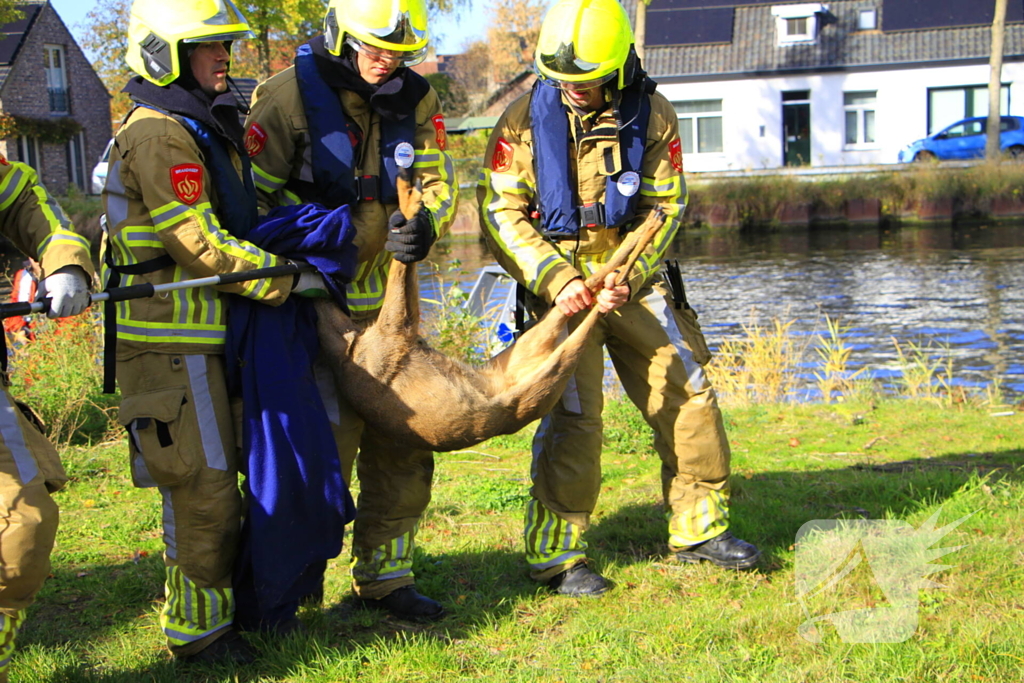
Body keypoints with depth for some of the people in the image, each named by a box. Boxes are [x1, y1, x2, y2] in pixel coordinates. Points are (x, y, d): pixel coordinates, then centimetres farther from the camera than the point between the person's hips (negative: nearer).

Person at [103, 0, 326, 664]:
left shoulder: (207, 128, 17)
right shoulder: (161, 136, -16)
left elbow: (239, 220, 24)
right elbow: (203, 248, -20)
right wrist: (289, 281, -13)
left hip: (205, 336, 10)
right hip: (171, 341, -10)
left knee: (212, 481, 17)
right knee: (201, 488, -4)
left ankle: (213, 606, 30)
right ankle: (197, 630, 8)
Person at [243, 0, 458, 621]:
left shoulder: (416, 99, 3)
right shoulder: (290, 96, -13)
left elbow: (439, 182, 5)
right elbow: (248, 198, -13)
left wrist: (422, 225, -17)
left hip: (383, 297, 6)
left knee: (401, 441, 11)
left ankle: (385, 577, 26)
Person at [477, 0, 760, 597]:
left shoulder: (651, 116, -3)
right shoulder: (526, 119, -8)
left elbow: (666, 207, -1)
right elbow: (500, 211, -9)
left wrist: (627, 280, -17)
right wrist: (556, 279, -20)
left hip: (635, 280, 3)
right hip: (560, 284, -3)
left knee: (689, 396, 4)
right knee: (572, 415, -9)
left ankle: (700, 529, 20)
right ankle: (556, 554, 3)